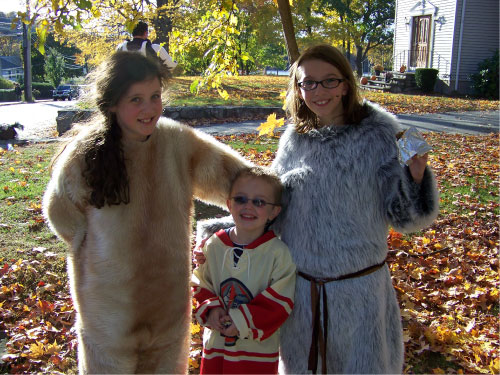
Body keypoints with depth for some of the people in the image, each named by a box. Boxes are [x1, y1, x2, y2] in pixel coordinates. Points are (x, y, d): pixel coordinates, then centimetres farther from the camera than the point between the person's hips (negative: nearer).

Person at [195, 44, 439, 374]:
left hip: (358, 290, -3)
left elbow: (404, 217, -10)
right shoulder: (294, 139, 1)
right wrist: (217, 232, 0)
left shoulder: (376, 136, -10)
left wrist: (416, 174, -28)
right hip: (300, 288, 4)